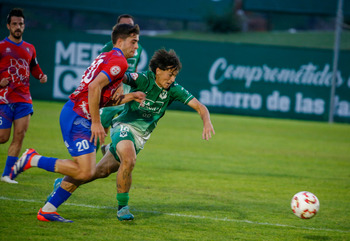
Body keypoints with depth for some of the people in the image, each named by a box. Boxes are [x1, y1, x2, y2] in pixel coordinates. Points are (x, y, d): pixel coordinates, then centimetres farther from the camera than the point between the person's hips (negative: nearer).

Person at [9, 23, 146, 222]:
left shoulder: (107, 58, 21)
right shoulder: (119, 62, -9)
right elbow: (94, 88, -23)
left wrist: (129, 97, 13)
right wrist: (96, 123, -19)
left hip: (76, 116, 10)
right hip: (78, 117, -10)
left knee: (84, 170, 11)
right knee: (85, 172, -16)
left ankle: (48, 210, 13)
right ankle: (33, 159, -8)